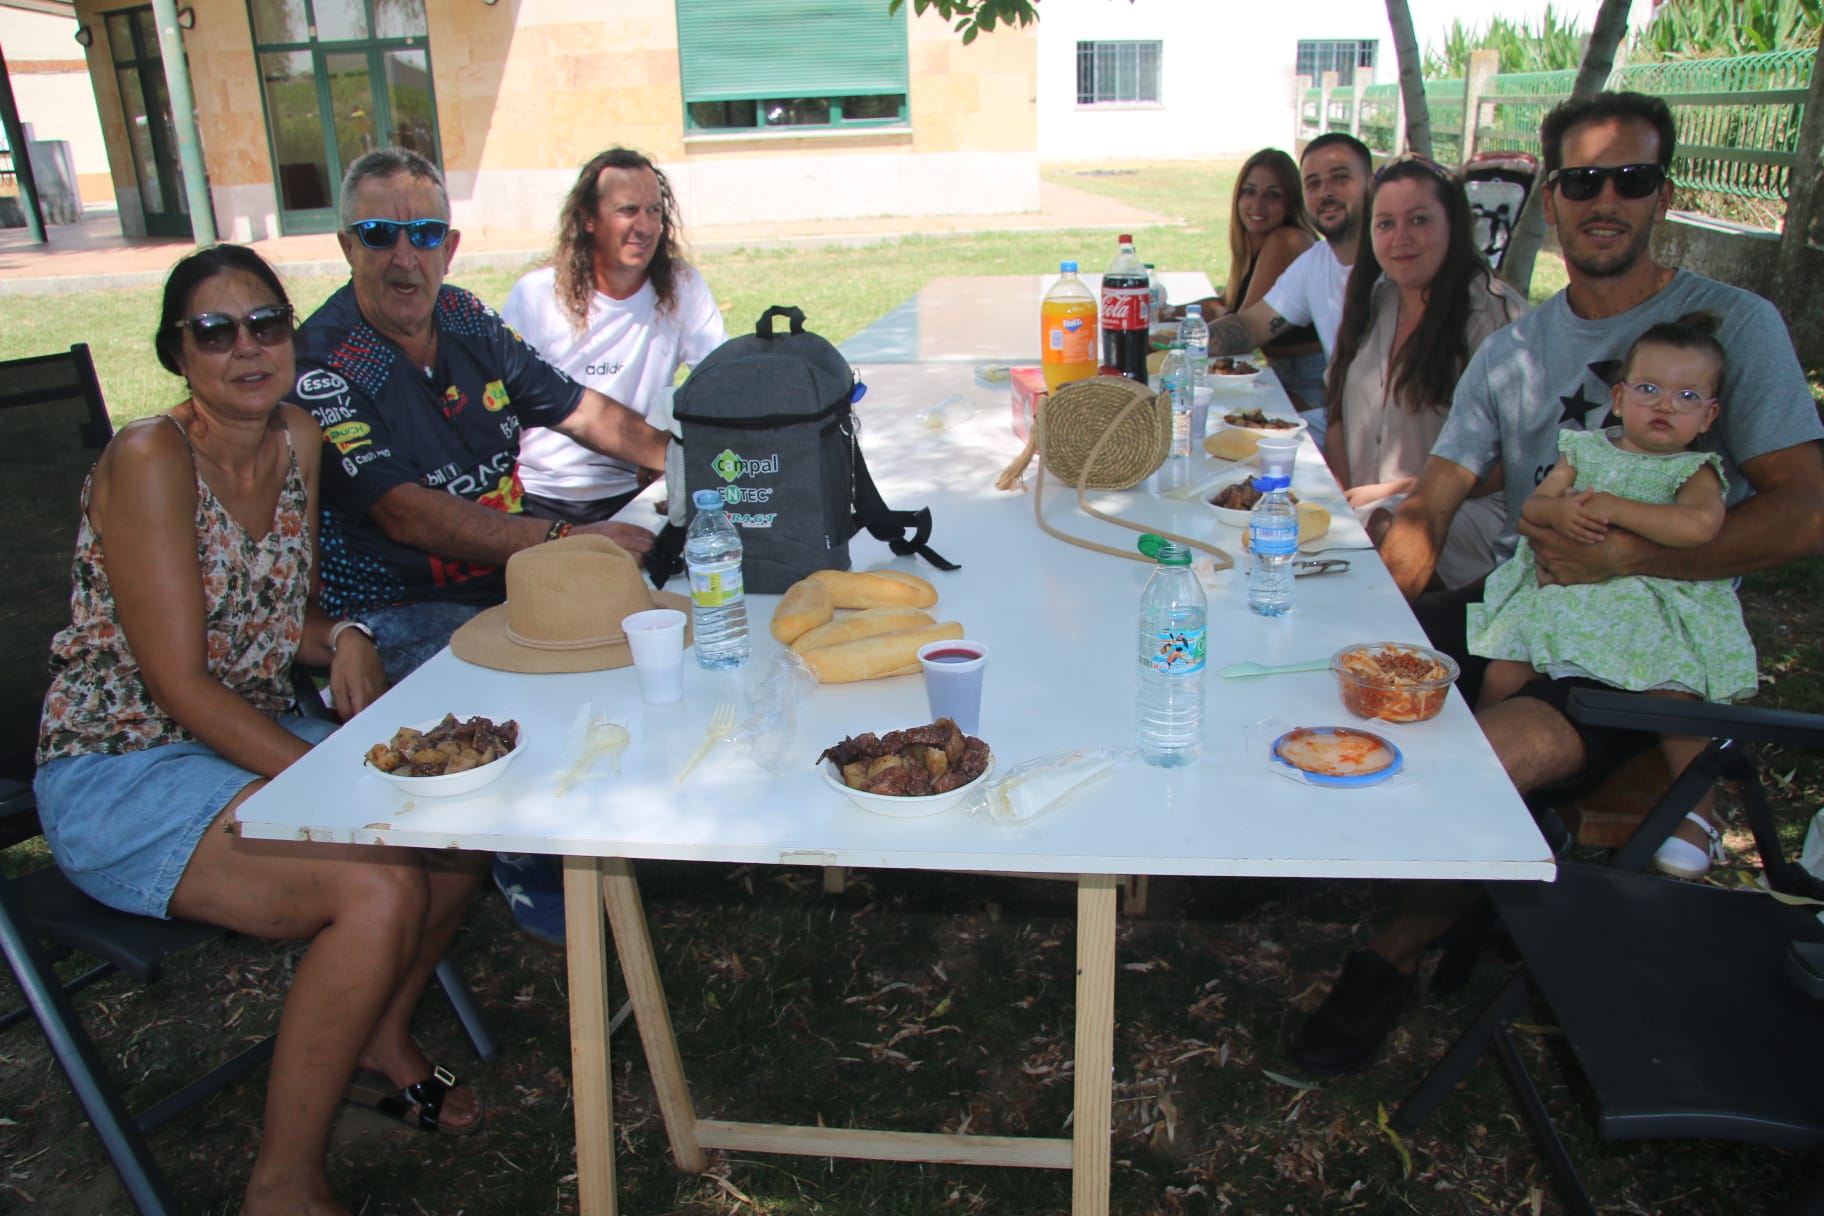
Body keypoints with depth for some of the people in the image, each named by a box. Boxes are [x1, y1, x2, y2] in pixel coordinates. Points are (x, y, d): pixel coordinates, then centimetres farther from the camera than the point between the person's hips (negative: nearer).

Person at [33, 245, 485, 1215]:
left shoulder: (297, 442, 4)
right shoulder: (148, 459, -19)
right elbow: (180, 683, -21)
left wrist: (341, 637, -6)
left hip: (249, 736, 8)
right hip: (120, 774, -7)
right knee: (380, 889, -27)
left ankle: (382, 1039, 18)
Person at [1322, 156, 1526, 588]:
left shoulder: (1494, 313, -8)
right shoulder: (1374, 302, 14)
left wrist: (1398, 491, -14)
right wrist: (1342, 498, -2)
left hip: (1465, 509, -6)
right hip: (1362, 504, 7)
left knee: (1380, 528, -38)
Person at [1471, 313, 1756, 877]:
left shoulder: (1695, 470, -3)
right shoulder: (1585, 449, 9)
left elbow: (1699, 524, -25)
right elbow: (1532, 504, 5)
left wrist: (1611, 506, -20)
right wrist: (1558, 511, -20)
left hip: (1652, 609, -3)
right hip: (1564, 597, 3)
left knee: (1675, 696, -22)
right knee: (1501, 674, -10)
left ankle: (1696, 811, -1)